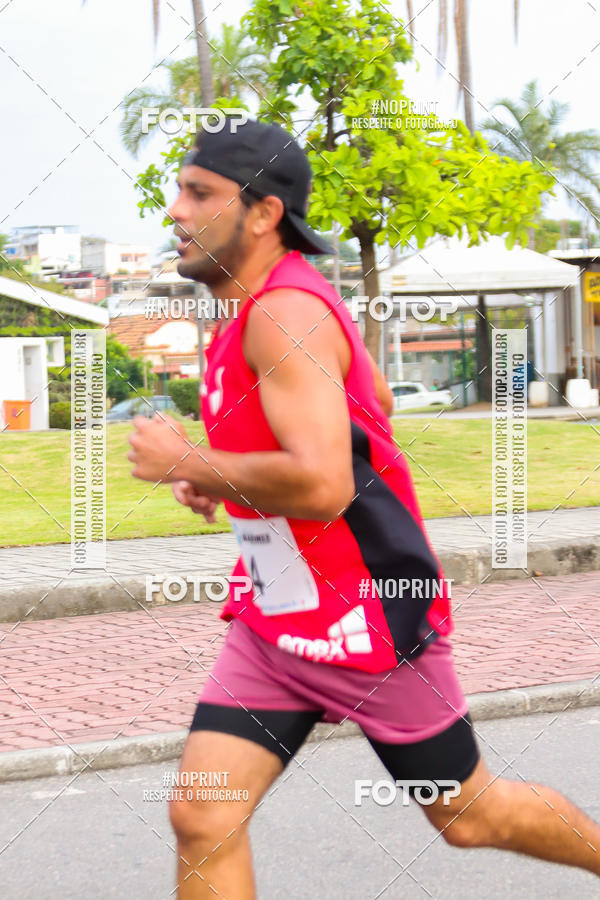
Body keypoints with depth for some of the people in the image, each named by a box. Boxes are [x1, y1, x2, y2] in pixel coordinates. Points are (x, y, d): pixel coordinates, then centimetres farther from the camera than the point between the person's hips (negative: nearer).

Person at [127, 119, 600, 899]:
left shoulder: (285, 312, -22)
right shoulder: (260, 308, 7)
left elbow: (321, 485, -34)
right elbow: (374, 396, 24)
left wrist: (187, 463, -20)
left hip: (367, 619, -8)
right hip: (274, 621, 8)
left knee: (467, 816, 11)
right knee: (202, 819, -3)